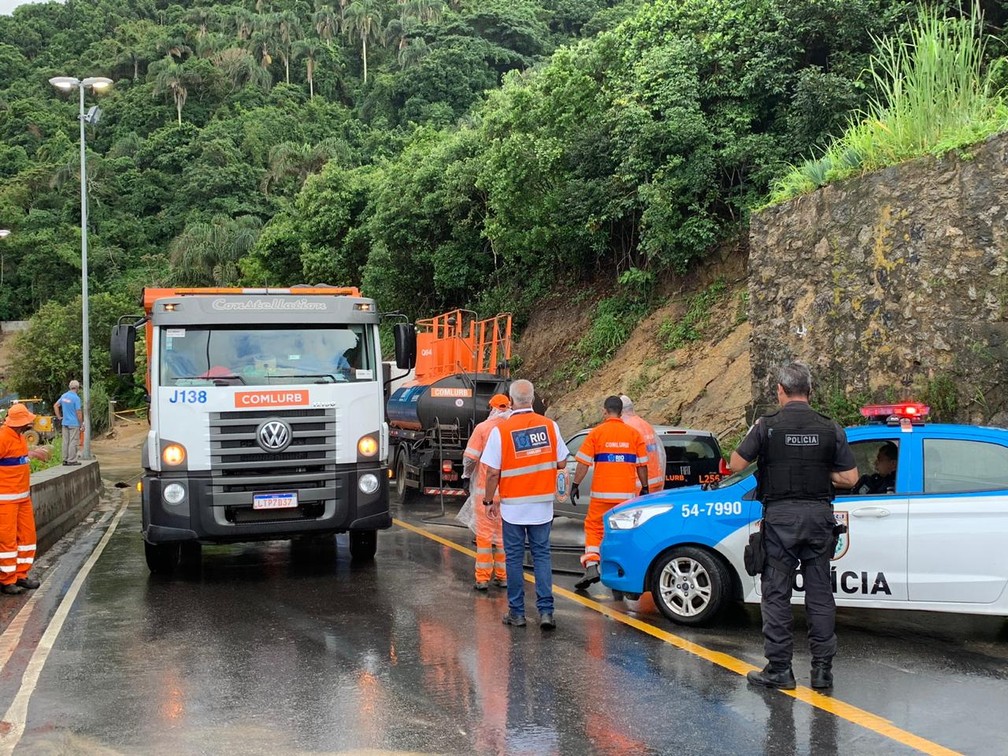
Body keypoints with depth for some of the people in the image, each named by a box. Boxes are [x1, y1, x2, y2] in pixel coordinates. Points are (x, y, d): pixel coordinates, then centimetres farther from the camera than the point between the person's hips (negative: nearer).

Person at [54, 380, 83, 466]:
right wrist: (81, 424, -8)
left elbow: (56, 406, 14)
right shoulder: (76, 398, -15)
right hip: (74, 423, -7)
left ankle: (65, 459, 14)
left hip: (65, 423, 7)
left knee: (65, 442, 10)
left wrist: (59, 417, 15)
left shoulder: (64, 396, 7)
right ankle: (72, 460, -1)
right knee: (73, 442, -1)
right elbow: (79, 412, -15)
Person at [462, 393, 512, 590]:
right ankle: (503, 576, 16)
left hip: (485, 488, -2)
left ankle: (483, 578, 4)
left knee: (484, 533, 3)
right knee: (504, 533, 11)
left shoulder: (483, 428, -8)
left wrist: (466, 475, 10)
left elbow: (470, 457, -8)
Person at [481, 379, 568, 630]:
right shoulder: (549, 425, -3)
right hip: (542, 505, 2)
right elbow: (561, 463, 3)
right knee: (542, 555, 10)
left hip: (513, 505, -2)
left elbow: (493, 472, -11)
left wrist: (489, 501, 2)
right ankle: (545, 611, 3)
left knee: (514, 557, 9)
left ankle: (517, 612, 15)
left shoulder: (500, 430, -12)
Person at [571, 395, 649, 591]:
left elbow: (583, 463, -4)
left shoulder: (596, 432, -2)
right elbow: (642, 465, 6)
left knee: (594, 528, 6)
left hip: (602, 492, -2)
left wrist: (575, 485, 3)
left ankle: (591, 568, -8)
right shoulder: (633, 434, 4)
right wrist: (644, 488, 16)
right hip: (627, 493, 2)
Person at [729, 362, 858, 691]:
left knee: (776, 593, 5)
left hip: (780, 517, -3)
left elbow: (736, 464, -4)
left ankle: (779, 668, 6)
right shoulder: (830, 429, 1)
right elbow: (849, 478, 1)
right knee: (820, 593, 9)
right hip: (819, 515, 3)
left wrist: (754, 434, 12)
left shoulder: (768, 426, -7)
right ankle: (822, 668, 13)